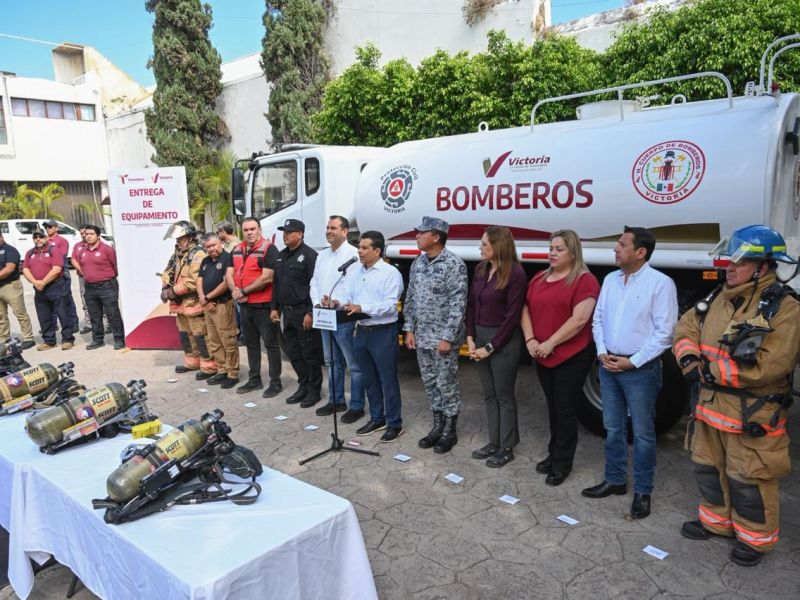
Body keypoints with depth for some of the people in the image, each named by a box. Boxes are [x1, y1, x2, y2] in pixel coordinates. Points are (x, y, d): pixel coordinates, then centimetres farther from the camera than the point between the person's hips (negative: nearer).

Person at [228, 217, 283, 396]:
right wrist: (235, 291, -10)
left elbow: (267, 278, -21)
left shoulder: (268, 249, -12)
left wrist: (243, 291, -14)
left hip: (264, 305, -8)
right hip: (244, 305, 8)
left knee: (270, 344, 1)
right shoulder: (237, 250, 12)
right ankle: (254, 379, 28)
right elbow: (230, 274, 10)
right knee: (251, 343, 16)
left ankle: (275, 382, 10)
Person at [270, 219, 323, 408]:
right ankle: (303, 386, 26)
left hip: (304, 312, -8)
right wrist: (275, 308, 14)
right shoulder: (281, 256, 15)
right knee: (293, 352, 14)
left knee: (310, 353, 0)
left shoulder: (309, 255, -11)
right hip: (287, 312, 8)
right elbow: (276, 284, 20)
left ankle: (314, 390, 12)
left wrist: (310, 313, -20)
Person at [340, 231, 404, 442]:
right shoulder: (358, 273, 12)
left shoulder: (390, 273, -10)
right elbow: (349, 297, 14)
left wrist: (362, 308, -28)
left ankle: (394, 424, 13)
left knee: (388, 380, 2)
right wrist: (337, 303, -7)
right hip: (361, 332, 7)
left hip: (382, 332, -7)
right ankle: (377, 419, 30)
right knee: (369, 379, 16)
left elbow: (390, 305, -19)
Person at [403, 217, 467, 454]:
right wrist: (410, 329, 9)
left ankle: (450, 431, 19)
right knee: (430, 383, 15)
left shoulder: (454, 264, -14)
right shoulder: (418, 263, 8)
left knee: (447, 384, 4)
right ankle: (438, 425, 29)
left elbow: (458, 304, -17)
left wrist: (448, 337, -19)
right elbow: (410, 298, 14)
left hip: (443, 338, -7)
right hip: (422, 336, 7)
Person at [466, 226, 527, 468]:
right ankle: (494, 442, 28)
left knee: (504, 395, 5)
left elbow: (512, 316, -16)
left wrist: (490, 347, -13)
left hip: (503, 341, -7)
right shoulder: (480, 269, 6)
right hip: (480, 337, 7)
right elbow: (471, 304, 9)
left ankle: (507, 448, 20)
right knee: (489, 394, 15)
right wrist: (470, 338, 1)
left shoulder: (515, 273, -15)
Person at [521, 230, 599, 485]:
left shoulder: (584, 280, -11)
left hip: (572, 357, -6)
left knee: (565, 410, 4)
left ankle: (562, 463, 18)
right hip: (542, 357, 6)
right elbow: (526, 309, 11)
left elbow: (579, 319, -20)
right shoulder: (539, 278, 12)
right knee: (553, 407, 18)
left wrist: (550, 343, -18)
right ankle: (554, 454, 32)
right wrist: (530, 340, -4)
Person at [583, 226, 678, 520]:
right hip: (608, 365, 6)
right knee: (613, 428, 16)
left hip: (640, 369, -6)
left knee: (642, 433, 6)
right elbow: (598, 320, 12)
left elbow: (664, 332, -14)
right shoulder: (610, 279, 9)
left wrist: (633, 362, -14)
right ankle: (615, 480, 31)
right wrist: (602, 352, -2)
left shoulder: (660, 283, -11)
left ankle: (643, 492, 19)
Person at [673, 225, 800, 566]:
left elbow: (768, 367, -25)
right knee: (708, 467, 20)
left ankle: (755, 537, 29)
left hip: (752, 415, -7)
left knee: (748, 479, 6)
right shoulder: (718, 298, 7)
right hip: (710, 406, 7)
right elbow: (686, 329, 11)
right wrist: (690, 360, -9)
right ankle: (716, 521, 41)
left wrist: (711, 372, -20)